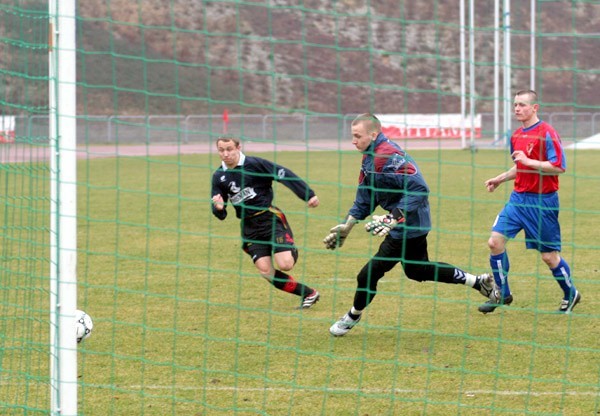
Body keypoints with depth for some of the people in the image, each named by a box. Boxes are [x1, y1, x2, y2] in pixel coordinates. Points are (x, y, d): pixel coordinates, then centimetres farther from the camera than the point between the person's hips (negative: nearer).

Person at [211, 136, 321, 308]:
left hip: (270, 218, -5)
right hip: (249, 227, 5)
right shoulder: (219, 176, 5)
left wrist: (308, 195, -20)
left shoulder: (255, 164, -11)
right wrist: (218, 208, -16)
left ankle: (292, 251, 17)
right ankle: (308, 294, 6)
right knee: (266, 271, -8)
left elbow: (285, 175, -13)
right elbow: (220, 214, 9)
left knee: (285, 265, -20)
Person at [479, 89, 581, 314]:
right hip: (518, 198, 7)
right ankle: (503, 294, 8)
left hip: (542, 202, -7)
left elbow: (559, 167, -20)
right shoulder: (516, 136, 12)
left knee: (549, 255, 0)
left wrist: (528, 161, -23)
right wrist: (500, 178, 17)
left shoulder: (547, 133, -13)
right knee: (495, 241, -5)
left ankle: (571, 295, 23)